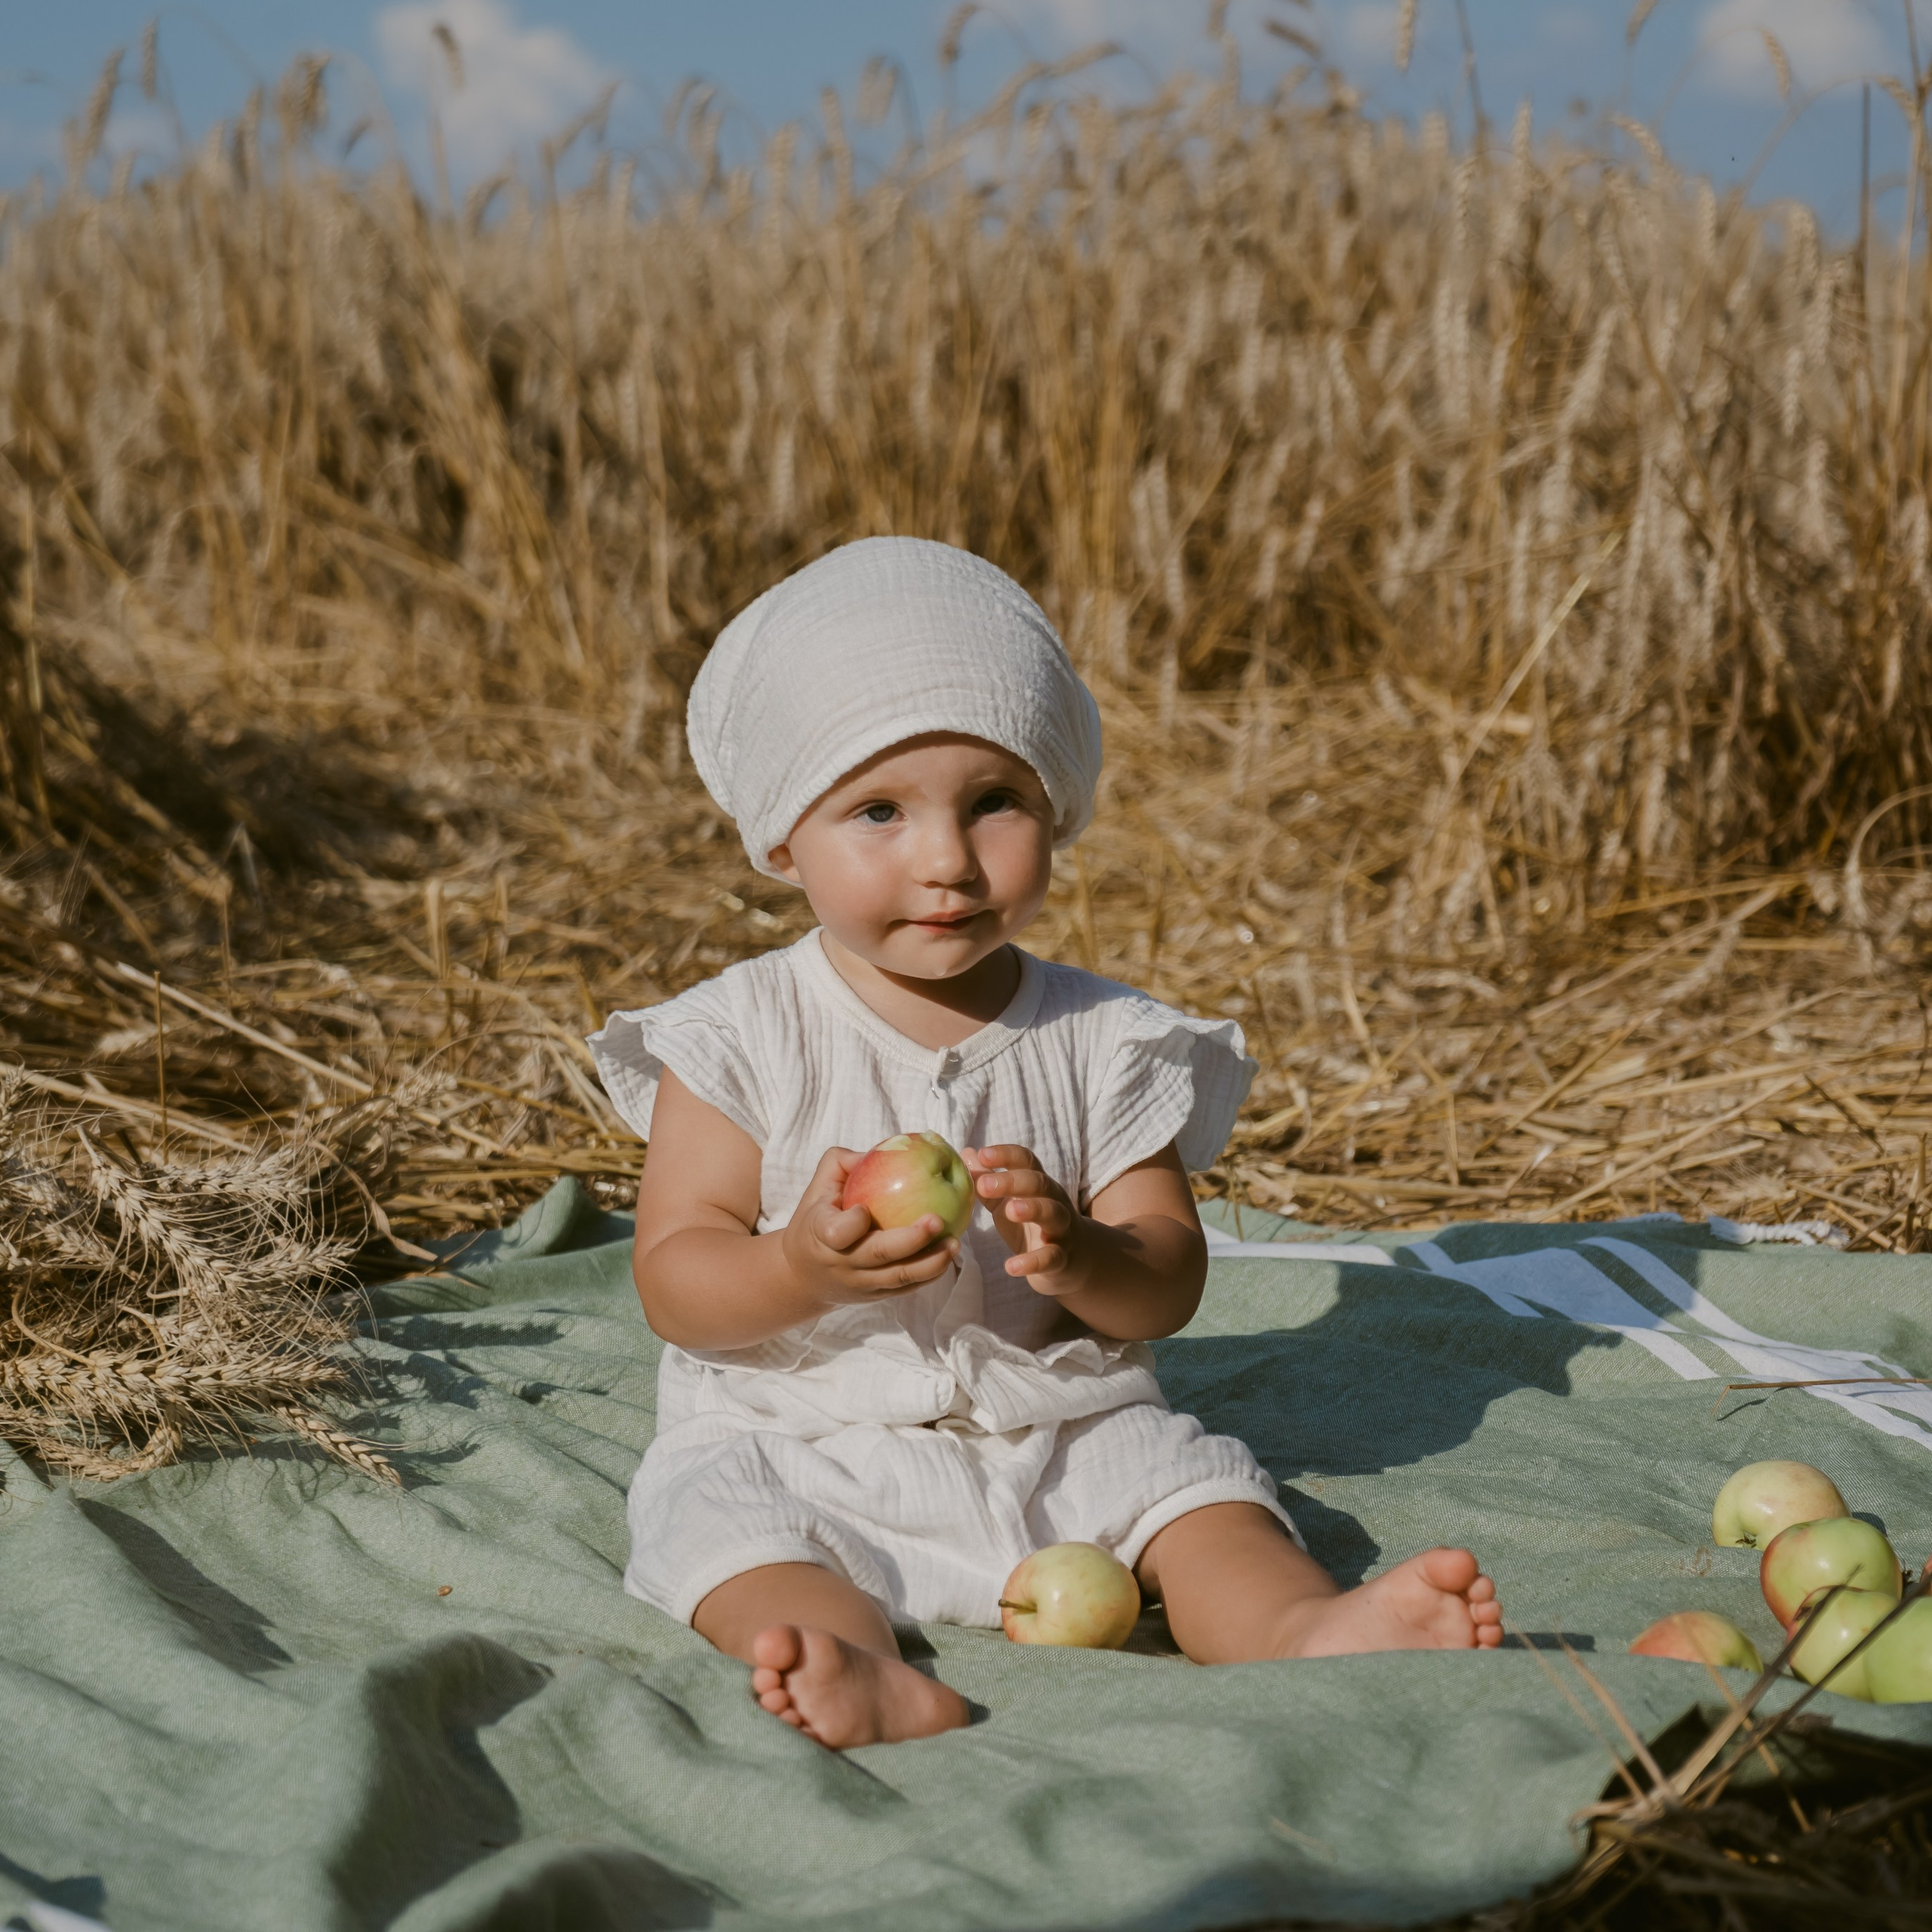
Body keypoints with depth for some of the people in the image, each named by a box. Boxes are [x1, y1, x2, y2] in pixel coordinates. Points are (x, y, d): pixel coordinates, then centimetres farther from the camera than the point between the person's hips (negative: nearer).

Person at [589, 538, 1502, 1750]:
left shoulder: (1105, 1044, 2)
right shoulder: (741, 1041, -3)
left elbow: (1170, 1284, 0)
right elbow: (674, 1284, -6)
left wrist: (1080, 1255, -24)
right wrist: (803, 1269, -27)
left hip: (1060, 1436, 2)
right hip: (800, 1439, -2)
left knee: (1197, 1486, -19)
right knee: (716, 1516, -28)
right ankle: (872, 1680, -52)